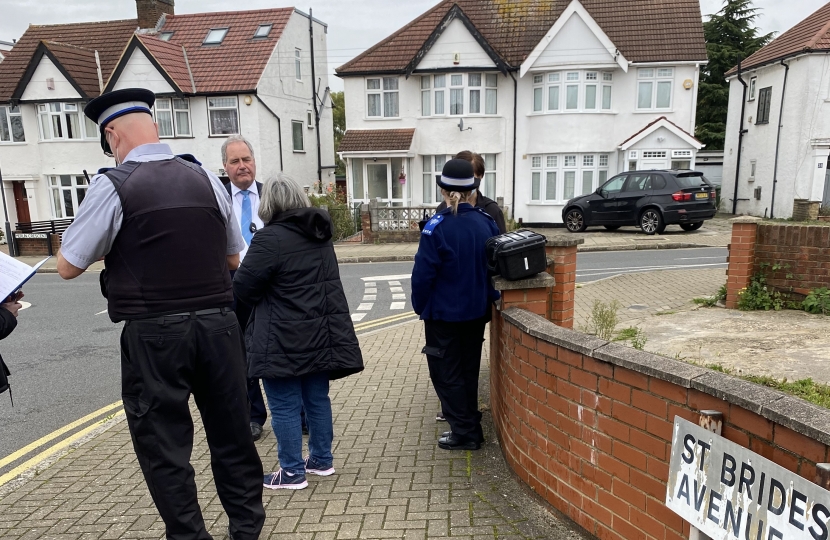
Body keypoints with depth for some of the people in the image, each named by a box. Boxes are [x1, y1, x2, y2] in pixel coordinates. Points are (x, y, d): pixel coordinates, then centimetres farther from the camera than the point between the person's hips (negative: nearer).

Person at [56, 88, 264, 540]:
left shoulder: (112, 185, -7)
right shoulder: (206, 178, 5)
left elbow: (68, 267, -1)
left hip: (153, 334, -4)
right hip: (218, 324, 5)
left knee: (163, 443, 10)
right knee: (231, 431, 16)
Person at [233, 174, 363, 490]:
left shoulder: (270, 238, -17)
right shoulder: (321, 235, 9)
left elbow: (243, 288, -15)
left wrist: (267, 295, 4)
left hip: (284, 342, -8)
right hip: (321, 335, 8)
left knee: (284, 407, 5)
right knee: (317, 399, 18)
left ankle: (292, 472, 15)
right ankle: (322, 460, 30)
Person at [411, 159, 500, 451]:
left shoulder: (437, 226, -19)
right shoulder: (487, 222, -4)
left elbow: (423, 273, -18)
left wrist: (420, 306, -3)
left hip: (443, 313, -5)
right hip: (476, 311, 6)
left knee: (447, 373, 10)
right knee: (469, 369, 20)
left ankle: (465, 432, 14)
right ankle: (468, 424, 33)